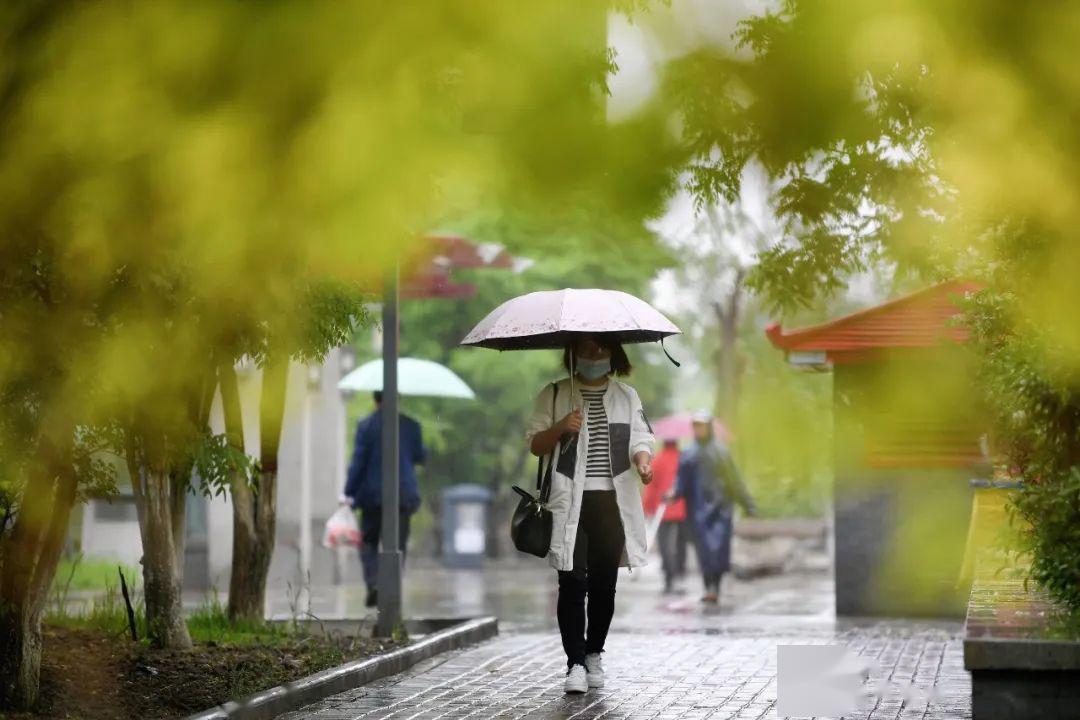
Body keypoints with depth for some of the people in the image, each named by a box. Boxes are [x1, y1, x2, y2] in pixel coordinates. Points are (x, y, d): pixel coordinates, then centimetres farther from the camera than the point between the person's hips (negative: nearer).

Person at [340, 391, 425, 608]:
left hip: (373, 494, -2)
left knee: (368, 541, 11)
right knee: (397, 544, 7)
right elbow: (420, 458, 11)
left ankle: (373, 585, -7)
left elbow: (358, 462, -8)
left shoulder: (366, 425, -7)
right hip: (404, 494, 2)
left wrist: (349, 493, -3)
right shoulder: (412, 425, 1)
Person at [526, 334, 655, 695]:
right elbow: (535, 445, 7)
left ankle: (594, 655, 21)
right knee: (572, 582, -10)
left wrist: (643, 461, -20)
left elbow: (640, 439, 2)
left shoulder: (627, 396, 12)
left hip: (612, 502, 2)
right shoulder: (554, 395, 8)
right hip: (570, 503, -2)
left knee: (604, 583, 6)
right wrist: (560, 429, -13)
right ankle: (575, 663, -8)